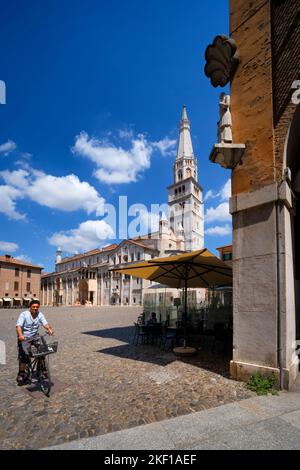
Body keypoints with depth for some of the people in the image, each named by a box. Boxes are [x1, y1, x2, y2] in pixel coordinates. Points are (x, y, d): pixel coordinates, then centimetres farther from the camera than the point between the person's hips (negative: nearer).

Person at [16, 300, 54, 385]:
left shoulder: (40, 315, -5)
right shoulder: (24, 315, -16)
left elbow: (45, 324, -17)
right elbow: (19, 326, -28)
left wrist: (50, 329, -39)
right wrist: (20, 335, -47)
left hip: (34, 337, 3)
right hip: (23, 338, -3)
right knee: (23, 356, -9)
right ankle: (21, 375, 11)